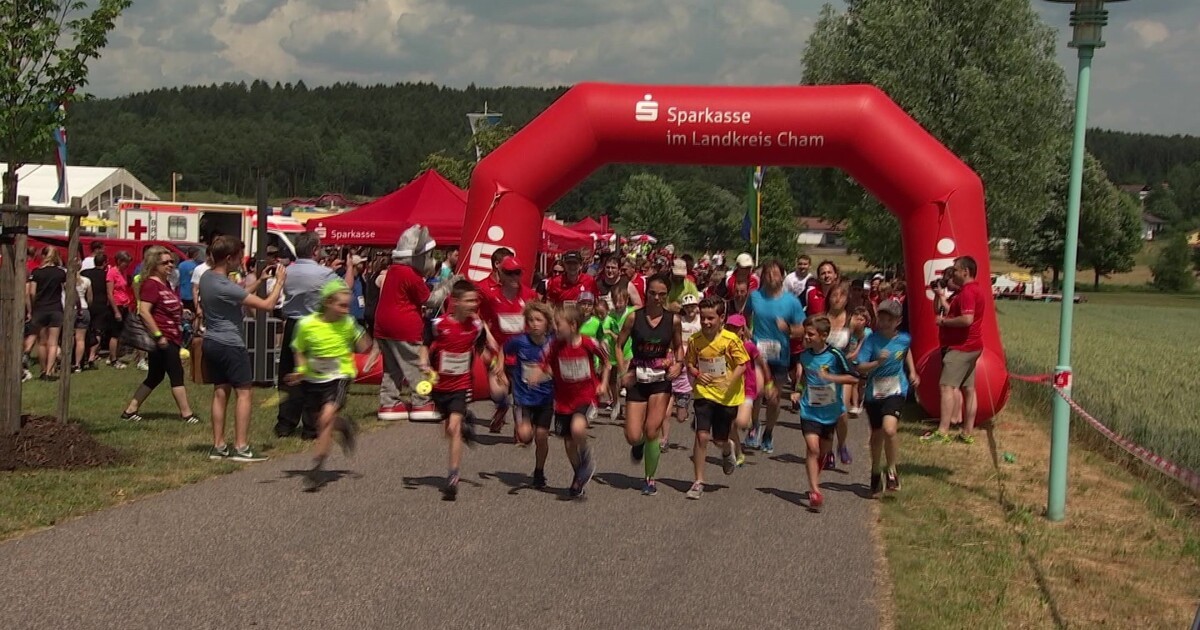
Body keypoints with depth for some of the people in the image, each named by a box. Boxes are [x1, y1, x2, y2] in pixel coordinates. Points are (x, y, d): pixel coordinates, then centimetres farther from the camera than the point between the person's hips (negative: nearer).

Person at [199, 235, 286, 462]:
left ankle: (218, 446, 14)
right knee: (244, 393, -2)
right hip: (230, 345, -9)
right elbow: (267, 305, -21)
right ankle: (241, 447, -4)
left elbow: (241, 295, 18)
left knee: (221, 392, 12)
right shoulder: (225, 286, -22)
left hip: (211, 343, 9)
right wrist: (279, 282, -7)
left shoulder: (206, 277, 5)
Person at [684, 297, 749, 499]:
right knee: (702, 436, -10)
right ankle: (698, 482, -1)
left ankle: (728, 451, 48)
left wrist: (730, 382, -25)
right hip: (704, 393, 1)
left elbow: (742, 365, -9)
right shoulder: (695, 340, -5)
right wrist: (697, 374, -13)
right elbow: (690, 363, 9)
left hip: (728, 397, -1)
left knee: (719, 440, 8)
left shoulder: (731, 339, -14)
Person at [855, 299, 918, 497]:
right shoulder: (872, 340, -11)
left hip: (896, 391, -1)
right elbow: (861, 367, -20)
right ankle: (876, 472, 38)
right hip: (874, 392, 1)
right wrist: (878, 362, -34)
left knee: (889, 429, -24)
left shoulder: (904, 339, -3)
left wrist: (912, 372, 18)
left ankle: (891, 470, -3)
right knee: (877, 434, 14)